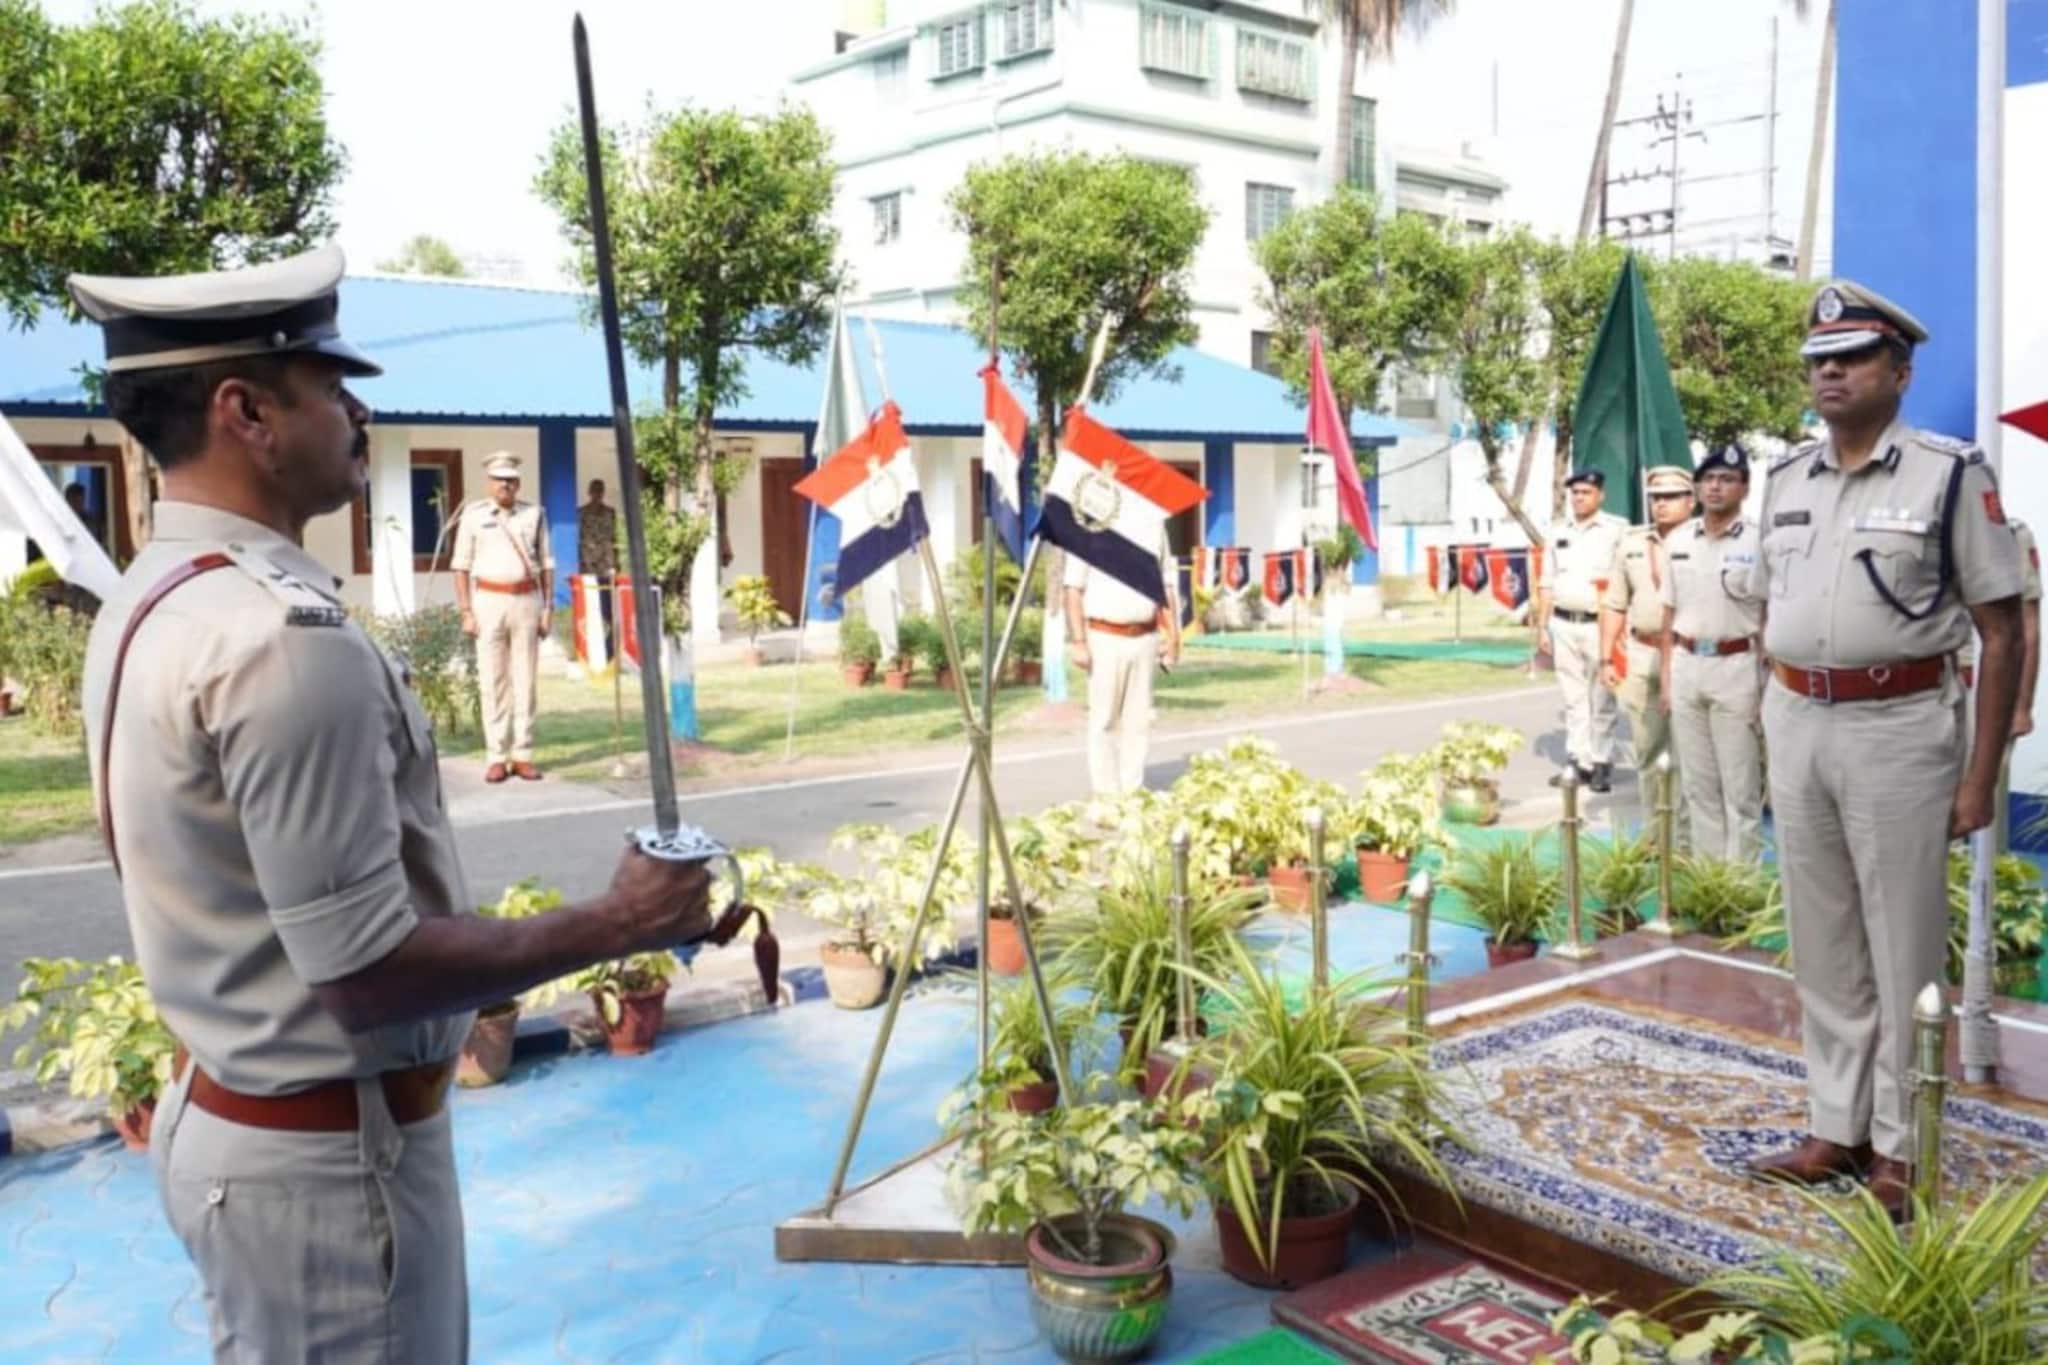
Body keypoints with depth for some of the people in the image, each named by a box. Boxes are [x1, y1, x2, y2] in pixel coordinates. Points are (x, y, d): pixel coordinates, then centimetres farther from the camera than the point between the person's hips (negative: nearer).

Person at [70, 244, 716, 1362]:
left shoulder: (152, 601, 5)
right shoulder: (282, 636, -26)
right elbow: (367, 969, -26)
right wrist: (618, 924, -16)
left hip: (227, 1115, 9)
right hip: (327, 1153, -9)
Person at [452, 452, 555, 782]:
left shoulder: (534, 514, 8)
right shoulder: (473, 515, 4)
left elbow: (546, 564, 10)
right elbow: (462, 567, 4)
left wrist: (548, 607, 3)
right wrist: (466, 611, -4)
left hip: (527, 600, 1)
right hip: (489, 600, -1)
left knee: (526, 680, 2)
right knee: (492, 681, -2)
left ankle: (523, 755, 6)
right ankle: (497, 757, 2)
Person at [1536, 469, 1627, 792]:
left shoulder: (1617, 529, -2)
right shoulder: (1559, 533, 13)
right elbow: (1547, 583, 15)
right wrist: (1542, 626, 11)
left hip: (1599, 625, -4)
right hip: (1563, 625, 5)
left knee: (1601, 701, 0)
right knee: (1573, 699, 8)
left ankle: (1601, 764, 7)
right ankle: (1579, 761, 14)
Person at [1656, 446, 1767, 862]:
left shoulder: (1757, 542, -8)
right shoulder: (1678, 539, 8)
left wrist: (1767, 686, -10)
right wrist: (1667, 674, 11)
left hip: (1735, 666, -5)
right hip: (1686, 665, 5)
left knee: (1739, 784, 2)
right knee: (1697, 780, 13)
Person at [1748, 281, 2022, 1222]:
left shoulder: (1950, 474, -7)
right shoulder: (1785, 479, 10)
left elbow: (2001, 631, -7)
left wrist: (1981, 774, -11)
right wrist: (1774, 732, 11)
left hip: (1897, 729, -5)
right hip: (1796, 727, 6)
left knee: (1903, 951, 4)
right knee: (1822, 947, 13)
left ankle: (1897, 1147, 17)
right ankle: (1837, 1128, 26)